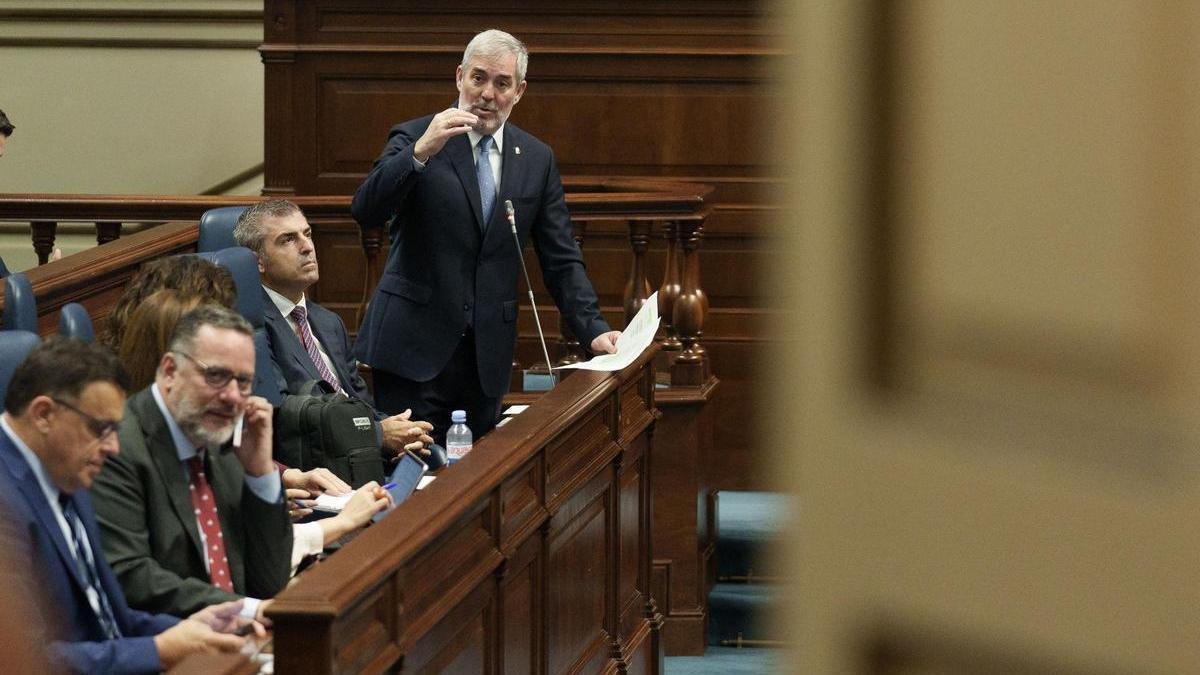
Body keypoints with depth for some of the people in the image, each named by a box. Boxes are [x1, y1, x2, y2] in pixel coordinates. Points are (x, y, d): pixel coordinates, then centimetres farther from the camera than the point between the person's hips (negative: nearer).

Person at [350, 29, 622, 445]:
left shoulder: (536, 159, 10)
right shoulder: (413, 139, -1)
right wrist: (420, 153, -28)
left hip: (487, 357, 3)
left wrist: (594, 330, 0)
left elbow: (561, 260, 12)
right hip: (414, 348, -3)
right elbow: (365, 212, -16)